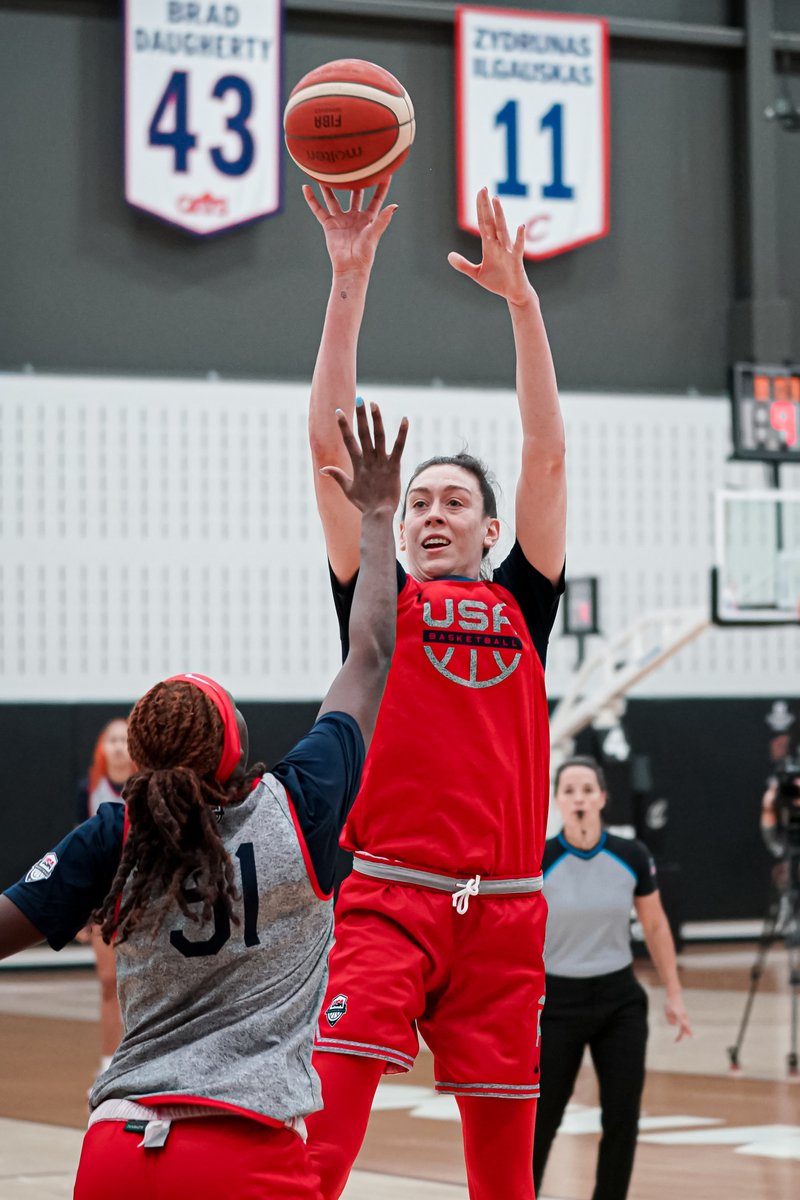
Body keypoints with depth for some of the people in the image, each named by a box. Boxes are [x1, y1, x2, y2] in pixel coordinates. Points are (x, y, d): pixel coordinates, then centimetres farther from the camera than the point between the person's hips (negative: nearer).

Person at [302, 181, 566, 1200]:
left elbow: (547, 453, 6)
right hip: (383, 894, -2)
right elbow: (329, 442, 3)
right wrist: (349, 285, -4)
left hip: (501, 906, 2)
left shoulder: (521, 603, 14)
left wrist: (521, 301, -2)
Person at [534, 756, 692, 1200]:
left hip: (620, 1001, 2)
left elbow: (655, 926, 8)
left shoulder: (632, 857, -6)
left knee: (622, 1117, -2)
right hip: (556, 1002, -2)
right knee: (541, 1118, 4)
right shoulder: (537, 862, -14)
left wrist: (674, 994, 8)